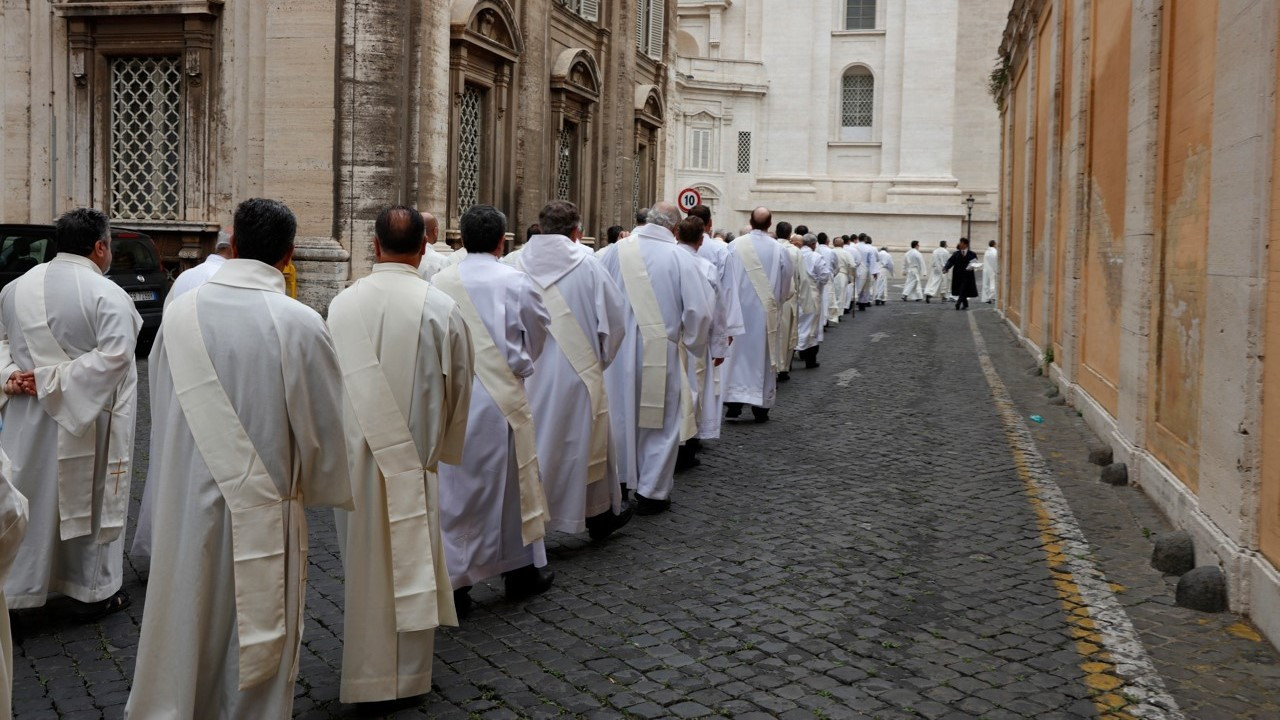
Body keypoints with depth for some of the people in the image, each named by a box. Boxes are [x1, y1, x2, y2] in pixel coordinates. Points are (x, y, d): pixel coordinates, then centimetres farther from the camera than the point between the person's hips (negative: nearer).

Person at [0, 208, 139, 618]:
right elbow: (114, 356, -25)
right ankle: (93, 591, 20)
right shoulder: (107, 295, -16)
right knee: (90, 501, 9)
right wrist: (54, 382, -21)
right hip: (86, 421, -5)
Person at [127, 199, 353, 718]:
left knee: (182, 631, 18)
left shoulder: (180, 313, -6)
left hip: (187, 505, 3)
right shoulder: (301, 324, -16)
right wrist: (325, 488, 12)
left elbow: (161, 407, 5)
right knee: (258, 644, 13)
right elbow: (322, 422, -7)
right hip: (265, 511, -3)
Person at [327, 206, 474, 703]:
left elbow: (330, 382, 4)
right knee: (411, 564, 10)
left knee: (363, 563, 15)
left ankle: (365, 673, 26)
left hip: (356, 455, 2)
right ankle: (407, 675, 20)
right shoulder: (440, 308, -12)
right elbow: (458, 387, -1)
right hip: (414, 457, -2)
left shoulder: (343, 304, -7)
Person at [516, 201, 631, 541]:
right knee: (586, 442, 13)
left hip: (527, 373, 2)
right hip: (577, 371, -2)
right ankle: (599, 516, 29)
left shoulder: (518, 263, -4)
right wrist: (600, 358, 10)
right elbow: (615, 317, -5)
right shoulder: (586, 262, -9)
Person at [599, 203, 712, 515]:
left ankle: (618, 481, 29)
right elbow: (698, 311, -12)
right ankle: (651, 492, 14)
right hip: (661, 352, -3)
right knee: (660, 422, 9)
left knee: (622, 415, 18)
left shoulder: (615, 252, -3)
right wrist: (692, 344, 5)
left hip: (619, 349, 3)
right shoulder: (679, 257, -12)